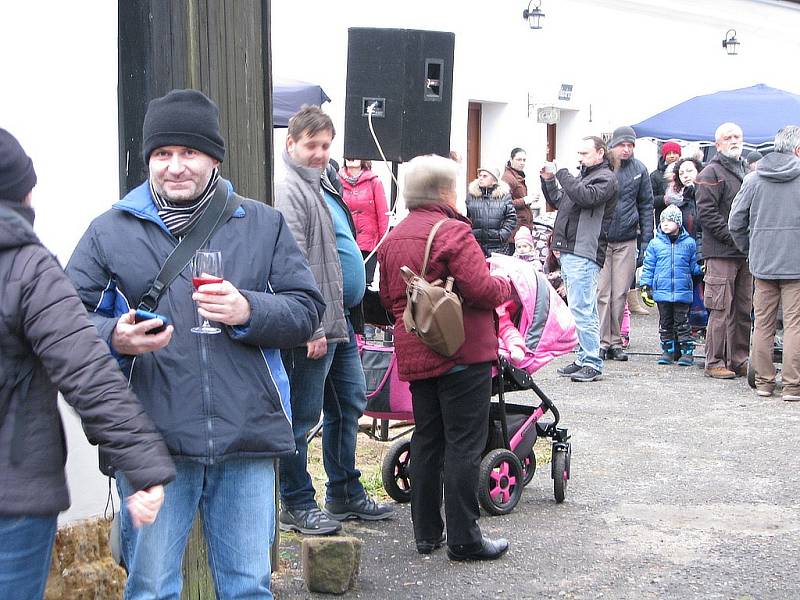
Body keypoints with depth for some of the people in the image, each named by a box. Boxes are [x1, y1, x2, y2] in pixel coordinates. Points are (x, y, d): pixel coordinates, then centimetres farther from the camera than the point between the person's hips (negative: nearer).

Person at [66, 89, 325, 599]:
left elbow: (306, 308, 7)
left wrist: (250, 312, -13)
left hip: (247, 441, 1)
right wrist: (113, 339, -17)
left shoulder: (263, 225, 10)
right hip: (152, 443, -1)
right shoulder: (111, 231, 7)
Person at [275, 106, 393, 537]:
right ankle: (297, 506, 9)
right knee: (303, 416, -1)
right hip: (314, 327, -10)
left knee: (350, 404, 17)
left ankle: (346, 494, 29)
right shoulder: (289, 191, -14)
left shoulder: (323, 186, 18)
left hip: (342, 322, 11)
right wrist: (312, 328, -25)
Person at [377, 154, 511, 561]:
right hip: (462, 353, -7)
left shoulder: (393, 238, 11)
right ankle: (464, 539, 3)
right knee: (463, 444, -1)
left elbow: (388, 298, 18)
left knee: (427, 440, 14)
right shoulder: (452, 231, -14)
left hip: (415, 355, 7)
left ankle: (426, 532, 20)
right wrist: (507, 286, 0)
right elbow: (481, 290, -20)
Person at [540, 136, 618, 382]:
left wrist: (561, 173, -13)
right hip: (568, 251, 9)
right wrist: (548, 180, 14)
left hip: (584, 254, -9)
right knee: (579, 309, 12)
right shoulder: (582, 175, 23)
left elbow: (586, 197, -22)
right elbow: (558, 201, 29)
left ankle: (592, 364, -9)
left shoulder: (606, 178, -4)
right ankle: (584, 359, 17)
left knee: (581, 309, -12)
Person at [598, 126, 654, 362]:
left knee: (620, 294, 7)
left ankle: (615, 342, 15)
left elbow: (646, 206, 10)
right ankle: (601, 341, 3)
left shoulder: (639, 170, 5)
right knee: (601, 293, -4)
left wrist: (646, 241, 4)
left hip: (626, 241, 2)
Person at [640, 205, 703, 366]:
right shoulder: (655, 244, 3)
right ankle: (667, 350, 20)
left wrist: (702, 268, -12)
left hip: (682, 292, -2)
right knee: (665, 323, 10)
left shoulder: (689, 243, 2)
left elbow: (694, 266, 8)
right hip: (662, 291, 2)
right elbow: (648, 266, 7)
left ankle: (687, 351, 8)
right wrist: (646, 285, 2)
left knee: (682, 322, 1)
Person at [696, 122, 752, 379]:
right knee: (721, 309, -7)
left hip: (745, 252, 8)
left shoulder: (746, 171, 20)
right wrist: (732, 237, -17)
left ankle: (739, 360, 17)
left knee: (743, 310, 10)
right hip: (721, 252, -8)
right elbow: (706, 212, -13)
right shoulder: (711, 173, -5)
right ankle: (715, 362, 0)